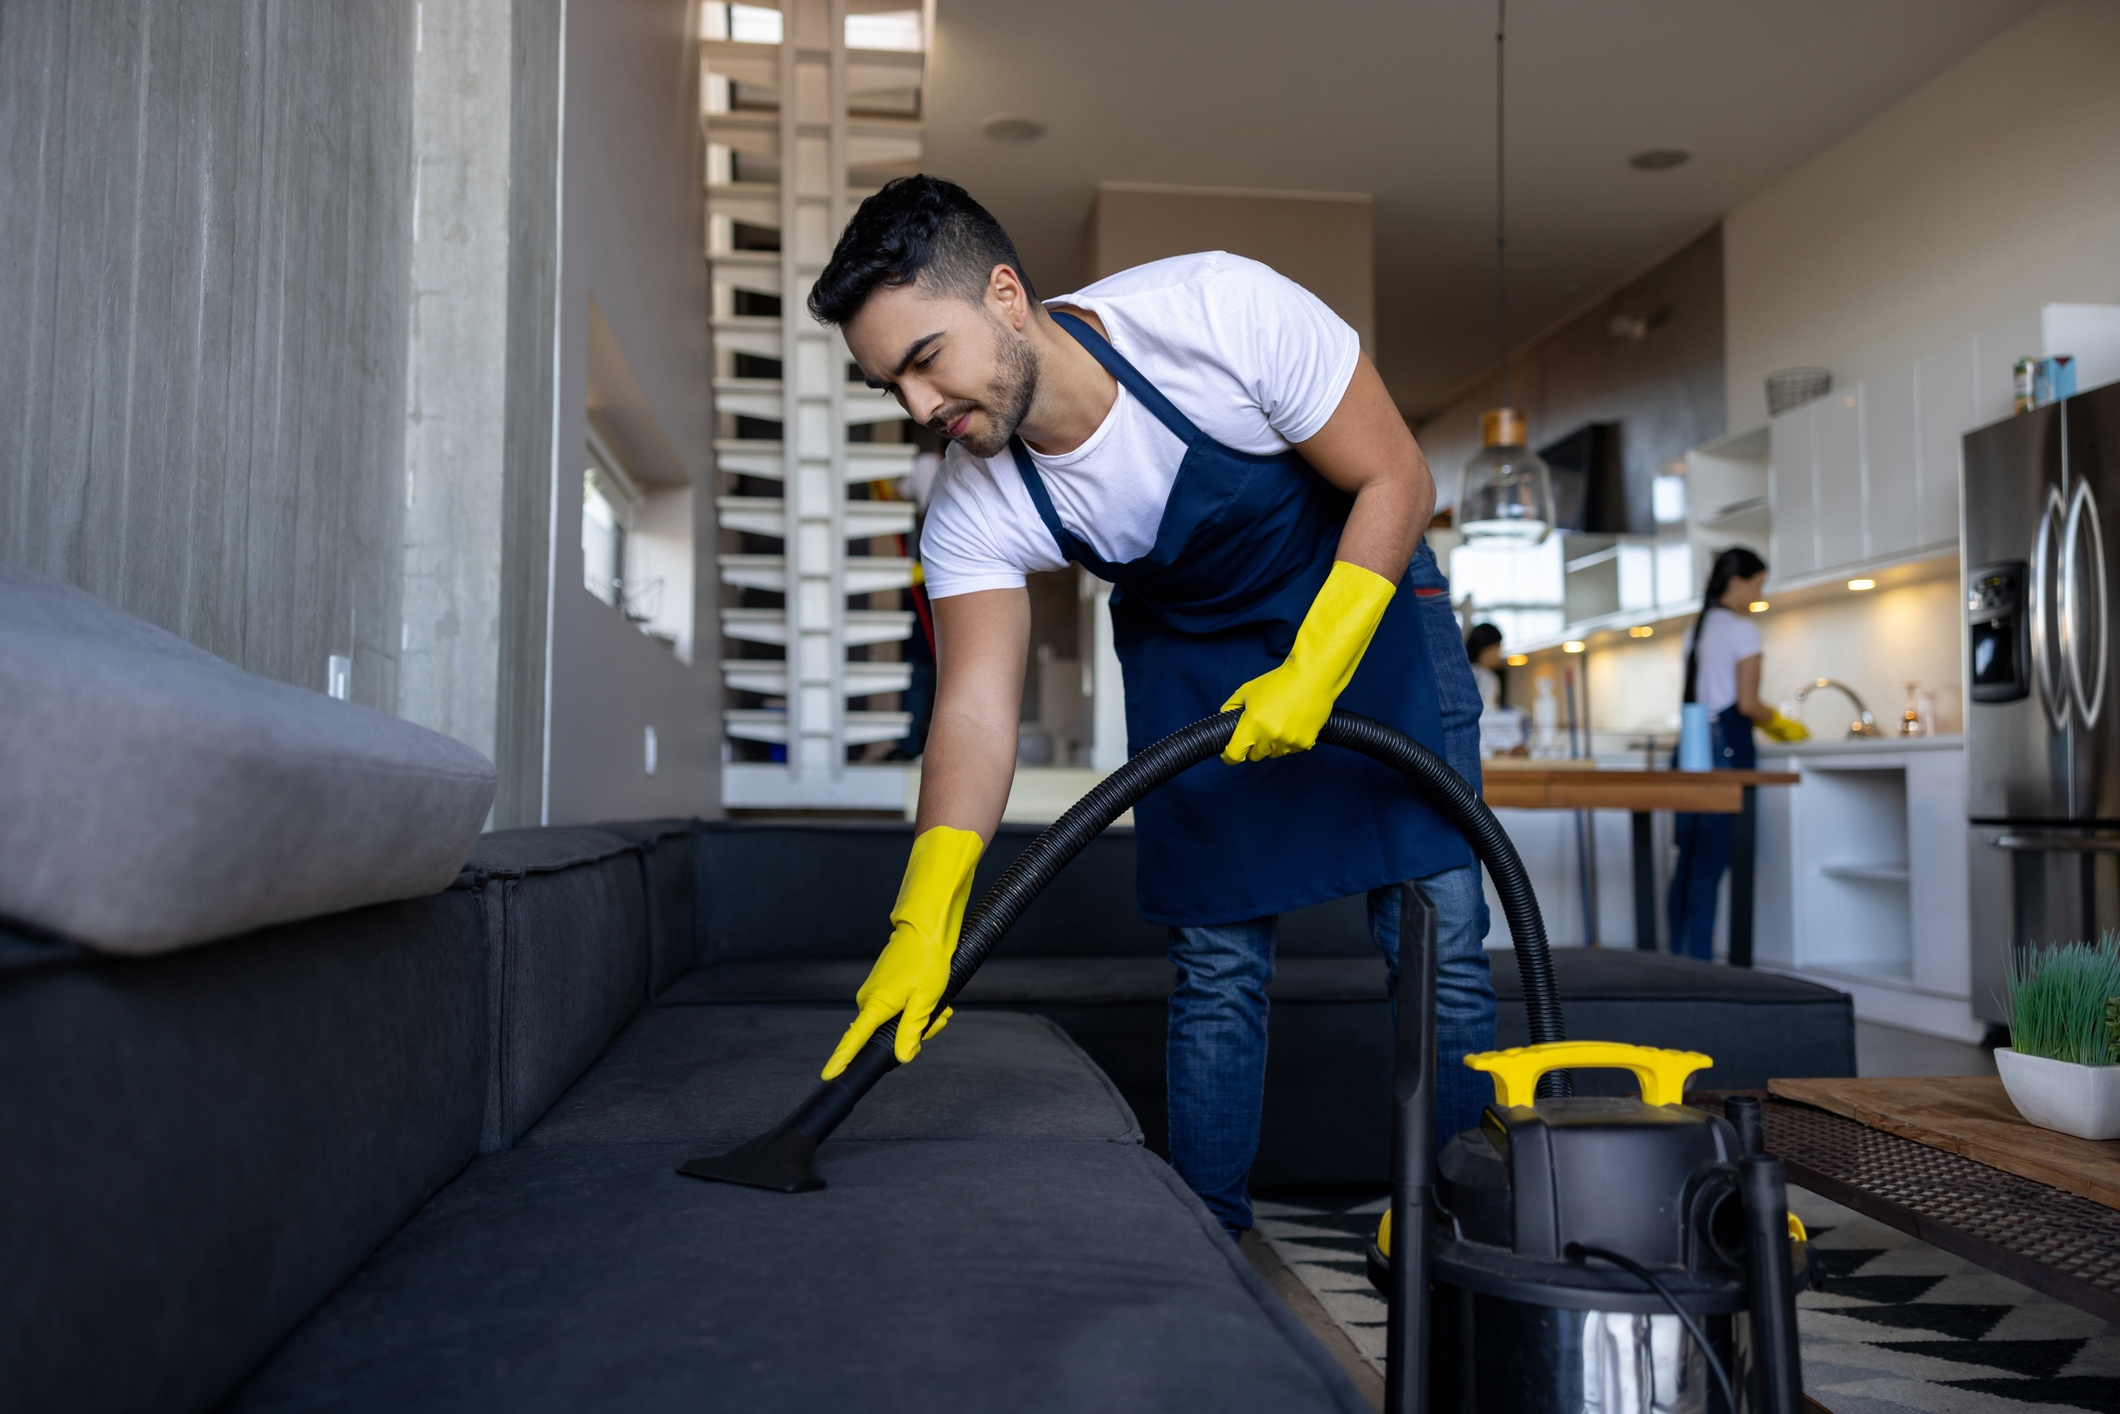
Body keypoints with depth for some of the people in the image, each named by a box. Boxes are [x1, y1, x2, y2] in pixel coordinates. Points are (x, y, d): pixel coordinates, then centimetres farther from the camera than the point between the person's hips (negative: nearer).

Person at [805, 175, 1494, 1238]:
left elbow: (1399, 483, -22)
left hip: (1359, 601, -2)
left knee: (1436, 941, -3)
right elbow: (975, 711, -27)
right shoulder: (974, 507, -21)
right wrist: (923, 926, -38)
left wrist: (1313, 671, -30)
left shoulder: (1224, 312, -31)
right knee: (1216, 963, 0)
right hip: (1187, 652, 2)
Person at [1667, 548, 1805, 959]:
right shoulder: (1742, 629, -6)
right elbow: (1747, 703, -11)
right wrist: (1781, 725, 6)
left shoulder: (1698, 627, 19)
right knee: (1711, 863, -8)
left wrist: (1767, 722, 22)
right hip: (1726, 748, -8)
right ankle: (1700, 960, -7)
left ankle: (1679, 957, 11)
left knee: (1688, 860, 9)